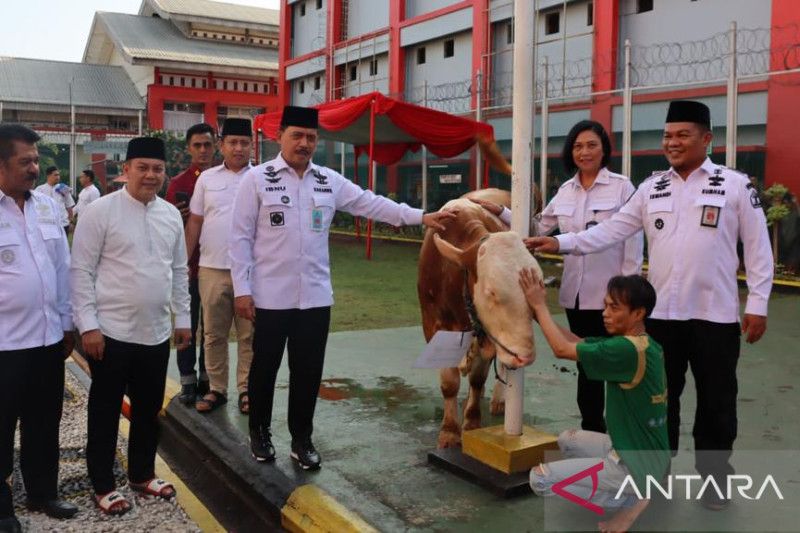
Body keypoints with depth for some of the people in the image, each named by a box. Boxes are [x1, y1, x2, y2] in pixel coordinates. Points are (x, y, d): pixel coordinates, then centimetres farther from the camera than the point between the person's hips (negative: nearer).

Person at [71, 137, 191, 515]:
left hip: (156, 333, 5)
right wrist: (88, 325, -13)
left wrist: (182, 318, 11)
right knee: (105, 411, 10)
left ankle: (142, 473, 35)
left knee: (149, 409, 17)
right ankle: (102, 485, 26)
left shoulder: (171, 214, 6)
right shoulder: (101, 210, -10)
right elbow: (81, 271, -10)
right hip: (111, 332, -5)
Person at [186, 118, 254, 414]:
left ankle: (246, 389, 18)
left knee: (249, 334, 6)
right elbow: (194, 222, 11)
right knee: (214, 333, 10)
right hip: (212, 268, 2)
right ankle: (217, 389, 22)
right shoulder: (207, 178, 8)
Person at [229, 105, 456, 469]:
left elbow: (371, 204, 5)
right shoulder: (257, 179, -4)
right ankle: (259, 432, 32)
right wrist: (242, 289, -9)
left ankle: (302, 439, 26)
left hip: (315, 296, 3)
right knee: (265, 367, 12)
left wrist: (421, 216, -2)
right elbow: (241, 237, -5)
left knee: (308, 371, 10)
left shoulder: (329, 181, 6)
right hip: (270, 296, -3)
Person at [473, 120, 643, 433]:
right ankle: (592, 426, 27)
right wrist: (501, 213, 7)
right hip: (576, 292, 5)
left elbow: (633, 240, -8)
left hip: (611, 292, -5)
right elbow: (539, 229, 15)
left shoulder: (622, 187, -6)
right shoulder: (565, 191, 9)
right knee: (586, 363, 14)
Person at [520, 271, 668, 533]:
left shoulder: (628, 350, -25)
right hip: (644, 453, 9)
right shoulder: (643, 344, 5)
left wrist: (539, 305, -9)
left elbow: (562, 349, -20)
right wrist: (538, 309, 0)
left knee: (539, 479, -10)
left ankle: (631, 500, -2)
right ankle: (636, 490, 13)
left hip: (637, 463, -9)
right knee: (567, 440, 26)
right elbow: (577, 342, 7)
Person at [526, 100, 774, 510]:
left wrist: (758, 304, -4)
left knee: (716, 402, 10)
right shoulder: (651, 189, 7)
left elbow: (757, 247, 0)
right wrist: (561, 243, -10)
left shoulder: (736, 185, -1)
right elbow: (612, 230, 1)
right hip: (661, 312, 3)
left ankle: (713, 479, 29)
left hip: (716, 314, -2)